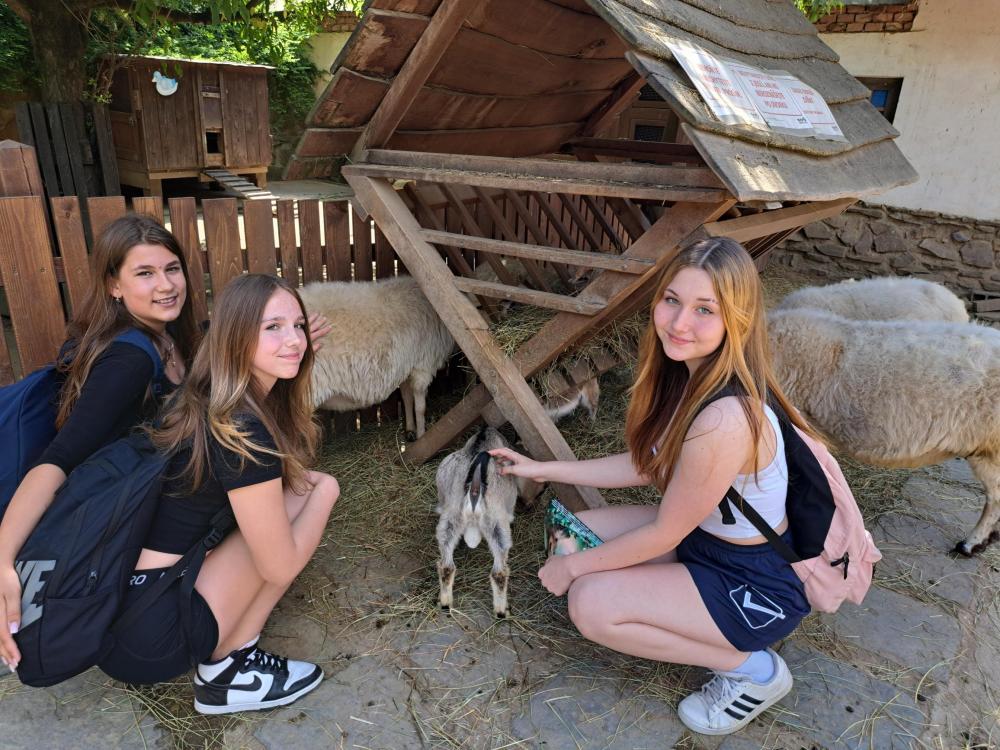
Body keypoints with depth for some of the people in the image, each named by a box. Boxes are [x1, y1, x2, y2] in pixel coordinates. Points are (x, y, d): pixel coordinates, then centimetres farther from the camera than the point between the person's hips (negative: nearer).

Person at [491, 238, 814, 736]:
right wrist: (545, 470, 5)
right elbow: (646, 466, 3)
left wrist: (574, 566, -9)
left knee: (590, 604, -17)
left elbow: (663, 534, -24)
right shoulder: (689, 373, -9)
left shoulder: (725, 418, -36)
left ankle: (752, 667, 1)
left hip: (759, 585, -8)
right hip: (705, 534, 8)